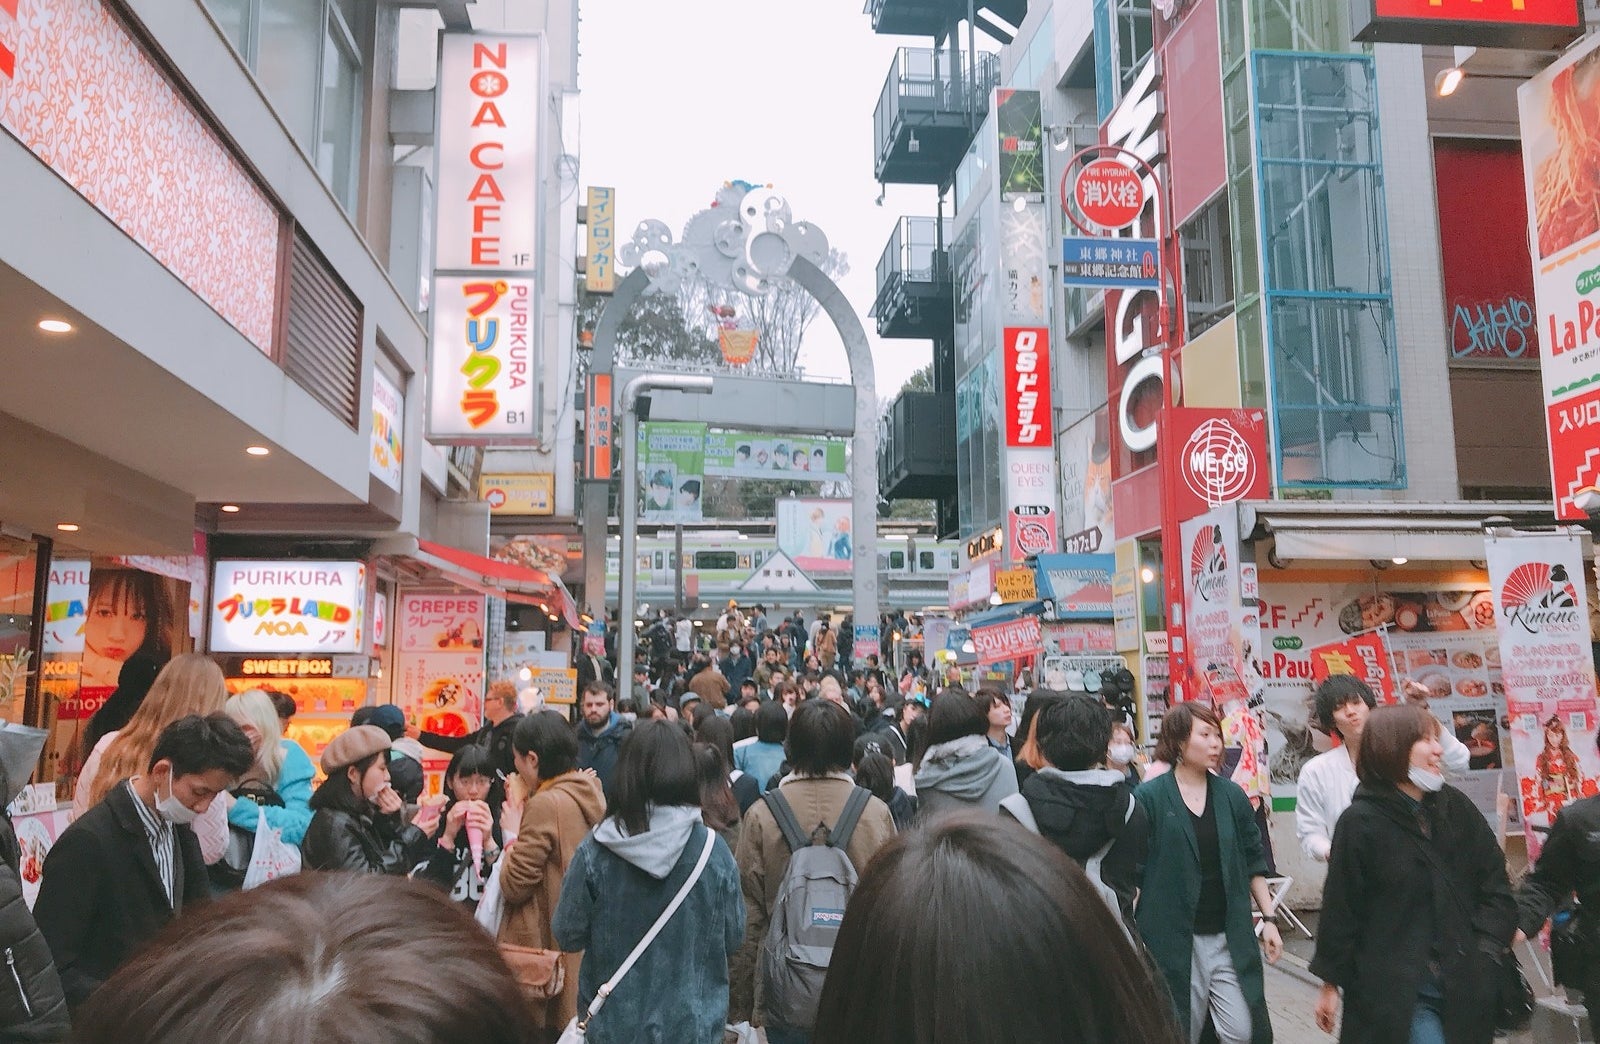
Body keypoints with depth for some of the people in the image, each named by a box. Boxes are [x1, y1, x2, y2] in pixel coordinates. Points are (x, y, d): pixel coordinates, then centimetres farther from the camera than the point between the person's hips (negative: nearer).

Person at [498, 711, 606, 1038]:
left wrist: (513, 834, -2)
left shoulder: (545, 804, -20)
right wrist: (525, 814, 6)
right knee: (573, 1020, 16)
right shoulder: (592, 793, 3)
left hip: (547, 946, -8)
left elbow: (514, 886, -15)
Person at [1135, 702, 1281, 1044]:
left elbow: (1253, 863, 13)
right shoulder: (1149, 798, -8)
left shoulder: (1232, 795, 5)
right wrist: (1130, 936, -7)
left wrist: (1269, 918, 9)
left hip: (1231, 938, 3)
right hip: (1172, 941, -3)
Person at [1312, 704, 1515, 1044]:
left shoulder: (1456, 807, 5)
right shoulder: (1360, 822, -10)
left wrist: (1488, 948, -1)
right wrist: (1331, 983, -1)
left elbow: (1494, 879, 11)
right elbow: (1341, 908, -6)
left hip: (1465, 985, 5)